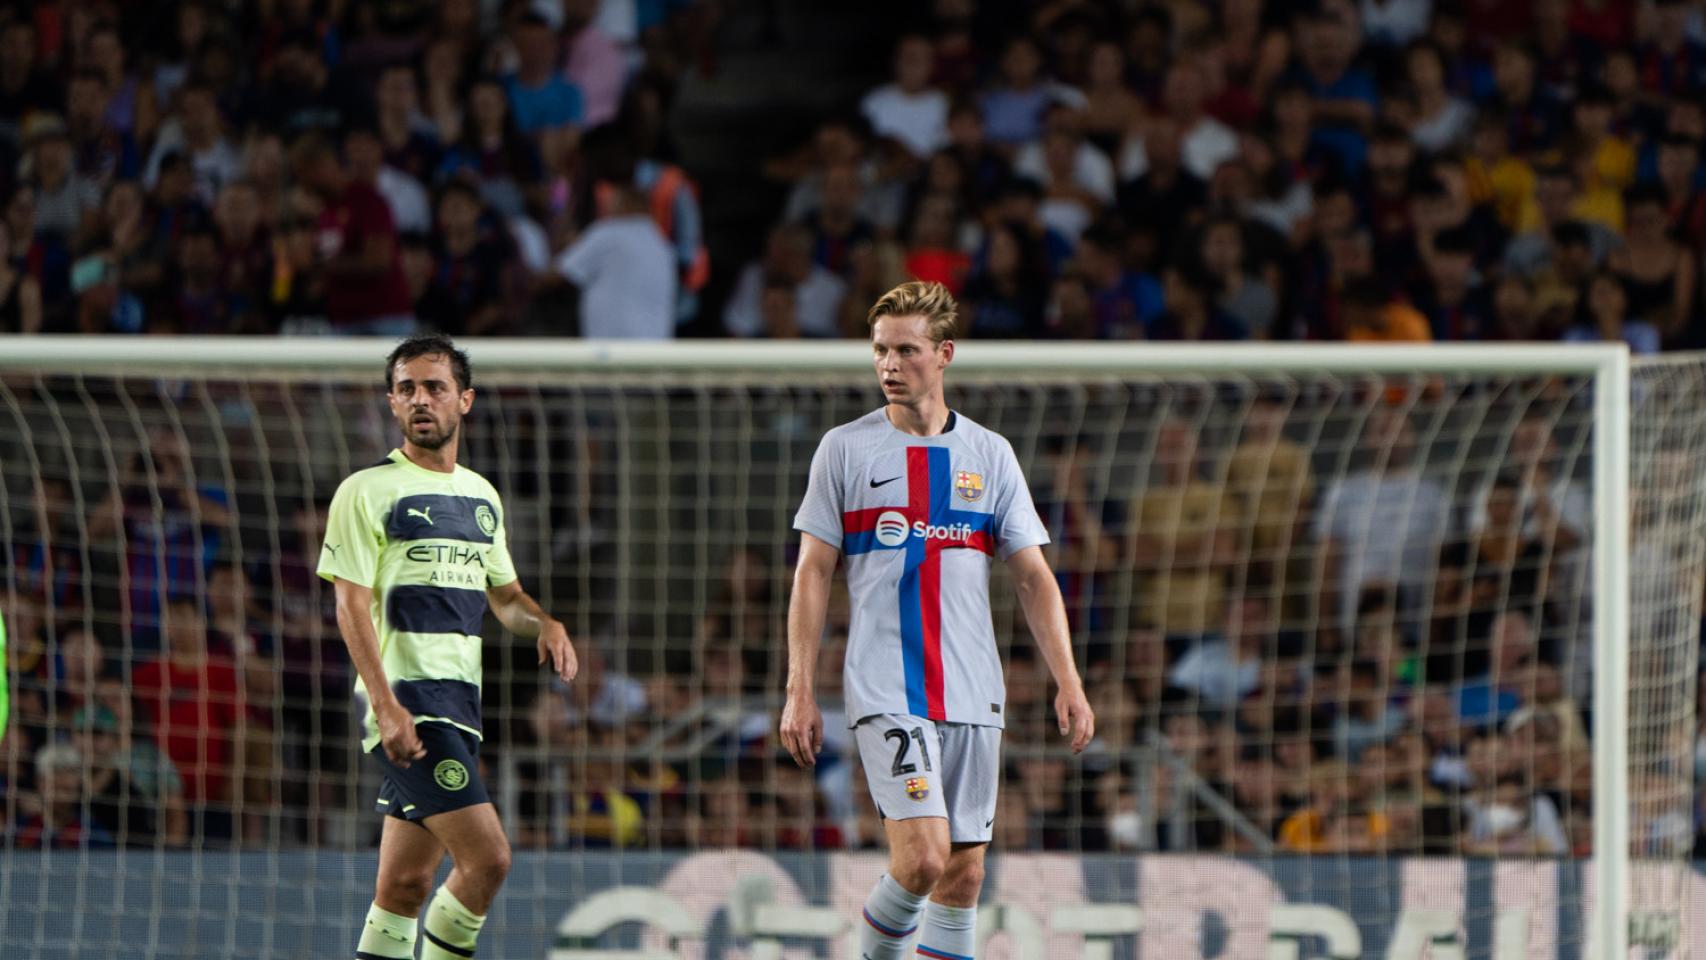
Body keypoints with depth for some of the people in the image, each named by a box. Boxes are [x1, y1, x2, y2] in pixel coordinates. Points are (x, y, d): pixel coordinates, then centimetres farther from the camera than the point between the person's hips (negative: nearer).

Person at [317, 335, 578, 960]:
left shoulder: (481, 495, 18)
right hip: (404, 701, -7)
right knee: (487, 856, -17)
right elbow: (351, 606, -9)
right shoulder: (367, 491, -4)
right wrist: (387, 707, -20)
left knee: (406, 884, 7)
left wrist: (545, 625, 5)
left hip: (460, 698, 7)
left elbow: (504, 596, 28)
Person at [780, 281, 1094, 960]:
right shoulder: (845, 449, 3)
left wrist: (1068, 683, 0)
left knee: (964, 872, 1)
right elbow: (813, 574, 4)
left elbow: (1033, 577, 10)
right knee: (922, 856, -19)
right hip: (885, 693, -3)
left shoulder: (990, 455, 9)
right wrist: (799, 692, -2)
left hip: (973, 695, 3)